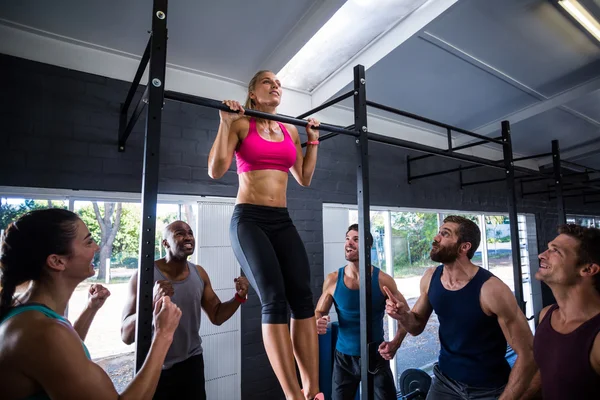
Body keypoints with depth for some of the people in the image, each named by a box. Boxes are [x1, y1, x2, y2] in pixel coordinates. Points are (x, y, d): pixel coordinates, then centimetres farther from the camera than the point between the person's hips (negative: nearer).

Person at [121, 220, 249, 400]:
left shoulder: (199, 274, -4)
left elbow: (216, 316, 4)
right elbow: (126, 336, -19)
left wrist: (239, 296, -15)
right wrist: (153, 302, -37)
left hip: (191, 363, 3)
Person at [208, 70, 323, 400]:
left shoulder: (290, 130, 17)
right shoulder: (240, 124, 3)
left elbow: (304, 178, 20)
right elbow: (216, 170, -7)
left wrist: (313, 139, 20)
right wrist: (225, 122, -8)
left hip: (282, 221, 5)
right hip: (249, 220, -5)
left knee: (303, 296, -8)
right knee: (274, 299, -16)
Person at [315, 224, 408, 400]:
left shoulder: (383, 280, -13)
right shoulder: (333, 280, -10)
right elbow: (319, 313, 1)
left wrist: (395, 343, -14)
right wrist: (318, 323, -21)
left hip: (376, 357, -1)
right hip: (344, 358, 1)